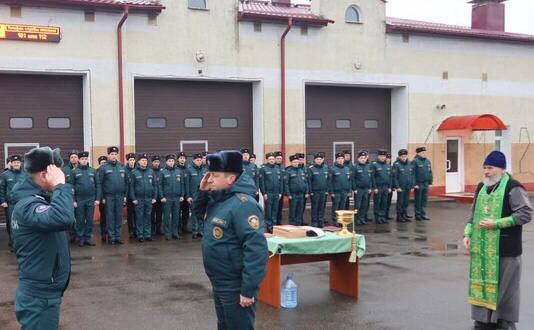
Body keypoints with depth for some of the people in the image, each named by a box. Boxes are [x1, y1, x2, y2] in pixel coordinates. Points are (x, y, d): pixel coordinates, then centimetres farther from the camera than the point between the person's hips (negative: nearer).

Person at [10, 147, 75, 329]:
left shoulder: (33, 199, 10)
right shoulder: (28, 205, -23)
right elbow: (63, 219, -43)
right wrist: (60, 185, -32)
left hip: (43, 292, 10)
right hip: (40, 297, -10)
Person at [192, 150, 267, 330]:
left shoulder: (243, 204, -24)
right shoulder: (218, 199, 5)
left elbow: (256, 249, -28)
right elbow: (199, 213, 22)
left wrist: (248, 289, -27)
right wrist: (202, 192, 1)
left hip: (235, 287, -9)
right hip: (219, 282, 9)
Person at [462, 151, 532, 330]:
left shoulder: (513, 188, -11)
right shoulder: (481, 187, 10)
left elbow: (526, 214, -15)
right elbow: (474, 213, 17)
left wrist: (496, 224, -18)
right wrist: (467, 234, 4)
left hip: (504, 247, -6)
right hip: (482, 246, 6)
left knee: (504, 284, 4)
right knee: (483, 281, 11)